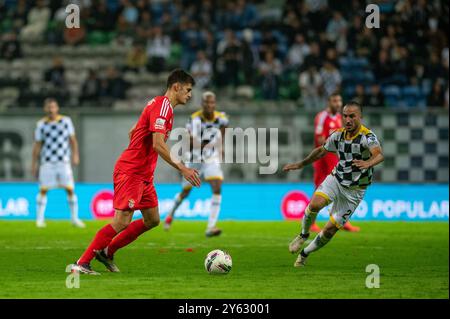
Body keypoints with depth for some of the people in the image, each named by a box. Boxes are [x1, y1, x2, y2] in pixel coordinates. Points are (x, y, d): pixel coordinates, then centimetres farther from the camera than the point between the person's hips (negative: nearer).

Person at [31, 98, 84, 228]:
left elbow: (72, 139, 7)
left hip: (63, 161, 0)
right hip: (47, 162, 0)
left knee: (70, 189, -3)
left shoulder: (66, 121, 3)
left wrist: (75, 155, -5)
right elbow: (37, 145, 7)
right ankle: (40, 219, 6)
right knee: (43, 189, -3)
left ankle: (75, 218, 7)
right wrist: (34, 164, 6)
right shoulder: (41, 124, 3)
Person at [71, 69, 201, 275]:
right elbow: (158, 145, -25)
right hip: (131, 172, -10)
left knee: (152, 220, 11)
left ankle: (107, 252, 18)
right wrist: (182, 169, -23)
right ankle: (82, 263, -10)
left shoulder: (160, 105, 16)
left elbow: (132, 132, 25)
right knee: (122, 222, -14)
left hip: (143, 175, 10)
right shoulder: (162, 106, -15)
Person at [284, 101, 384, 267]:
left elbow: (379, 154, -39)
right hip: (336, 179, 3)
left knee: (330, 229, -3)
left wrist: (368, 163, -61)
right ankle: (303, 235, 2)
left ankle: (305, 254, 21)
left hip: (354, 190, -3)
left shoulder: (367, 136, -20)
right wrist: (300, 164, 21)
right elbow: (321, 151, 17)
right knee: (315, 204, -26)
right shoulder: (338, 135, -2)